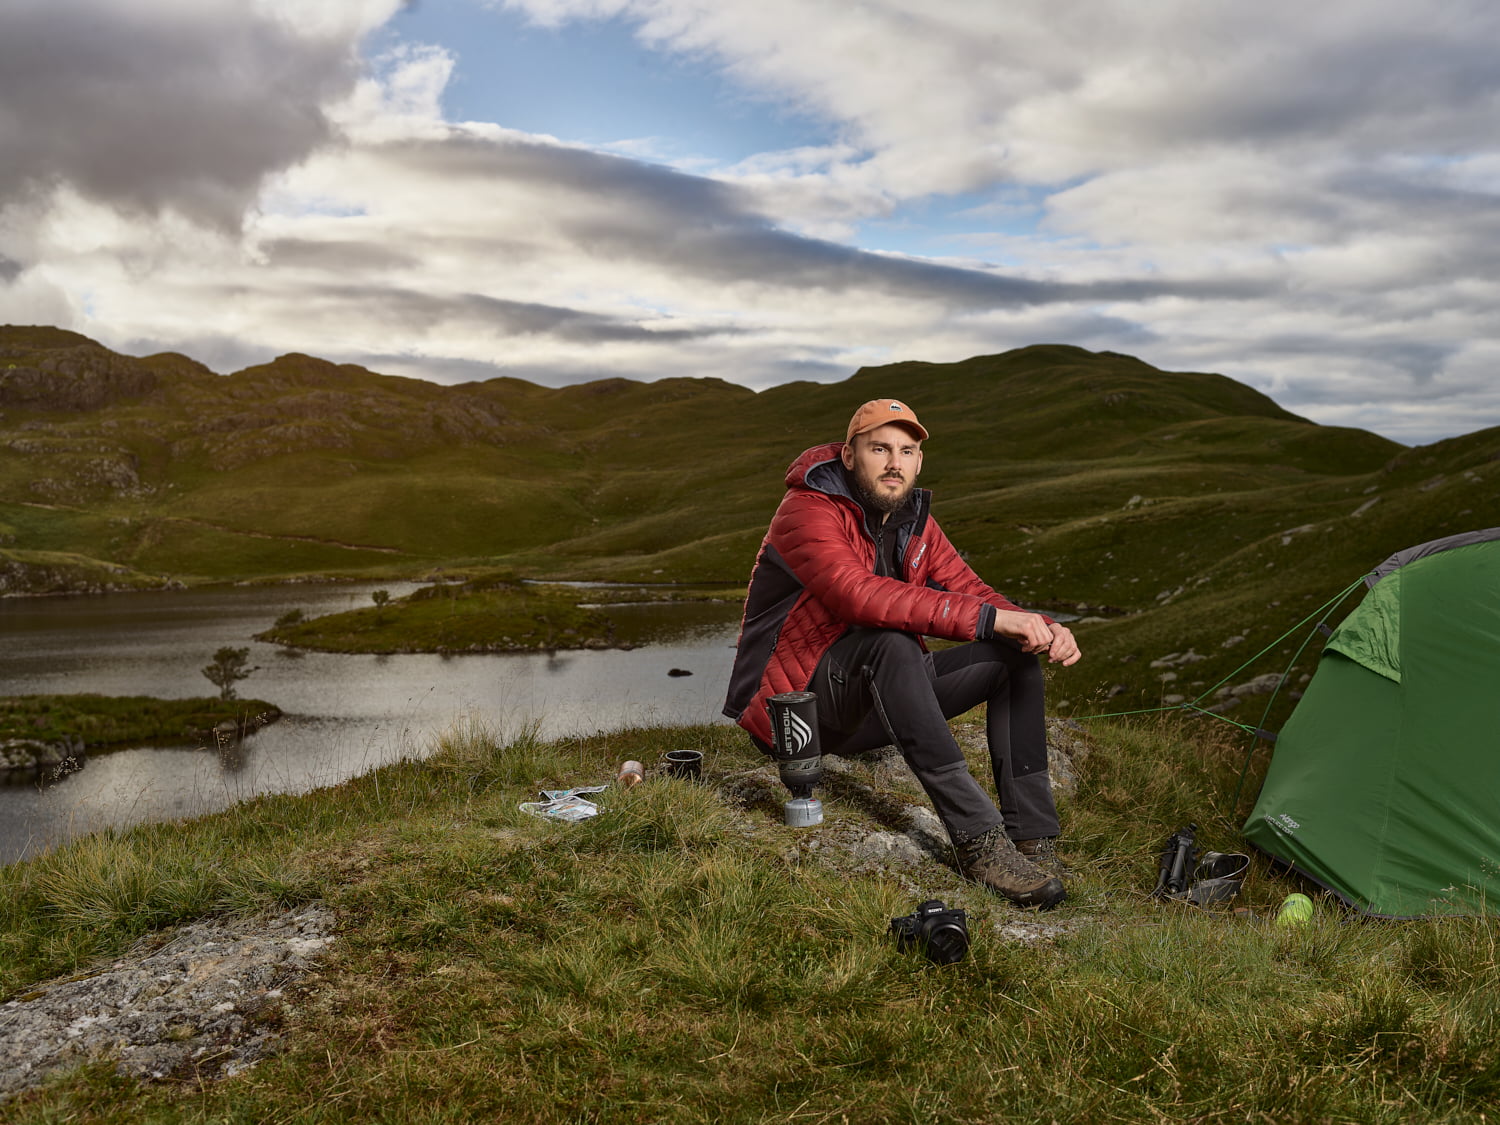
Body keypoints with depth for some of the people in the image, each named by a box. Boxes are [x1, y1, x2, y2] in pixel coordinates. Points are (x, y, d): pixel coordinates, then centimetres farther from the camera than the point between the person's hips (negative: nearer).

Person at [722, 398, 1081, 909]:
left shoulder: (914, 522, 9)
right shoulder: (809, 511, -17)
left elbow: (969, 591, 4)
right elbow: (862, 595, -34)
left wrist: (1039, 627, -18)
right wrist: (989, 617, -37)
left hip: (873, 704, 8)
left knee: (1013, 655, -5)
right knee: (891, 644, -37)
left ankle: (1031, 838, -15)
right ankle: (978, 837, -37)